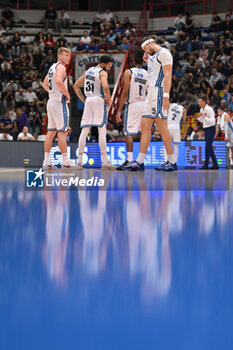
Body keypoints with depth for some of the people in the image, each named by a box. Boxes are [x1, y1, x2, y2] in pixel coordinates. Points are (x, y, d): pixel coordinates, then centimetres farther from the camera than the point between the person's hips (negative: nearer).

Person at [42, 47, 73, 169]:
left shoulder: (52, 67, 18)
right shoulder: (61, 67, -11)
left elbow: (45, 84, 28)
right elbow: (59, 81, -29)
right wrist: (67, 94, -17)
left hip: (51, 101, 9)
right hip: (60, 102, -9)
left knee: (51, 132, 8)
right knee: (62, 131, -6)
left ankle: (46, 161, 7)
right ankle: (65, 161, -5)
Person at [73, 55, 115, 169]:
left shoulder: (88, 71, 16)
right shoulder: (102, 73, -7)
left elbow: (76, 86, 19)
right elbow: (105, 87, -25)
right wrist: (109, 99, -8)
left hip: (88, 101, 6)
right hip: (99, 100, -6)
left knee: (84, 131, 7)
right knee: (102, 131, -6)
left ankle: (79, 161, 4)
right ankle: (105, 161, -9)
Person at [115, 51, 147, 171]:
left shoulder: (128, 72, -5)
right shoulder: (147, 74, 8)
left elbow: (125, 93, -8)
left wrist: (119, 110, -5)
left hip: (132, 104, -4)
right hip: (144, 104, 4)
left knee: (129, 133, -5)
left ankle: (129, 160, -16)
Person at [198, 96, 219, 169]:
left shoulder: (209, 109, -17)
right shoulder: (202, 109, 10)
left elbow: (212, 121, -22)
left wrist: (204, 117, -25)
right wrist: (199, 116, 1)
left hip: (211, 129, -9)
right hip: (206, 129, 9)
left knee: (208, 147, -10)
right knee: (210, 148, 9)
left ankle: (206, 165, -9)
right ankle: (215, 164, 14)